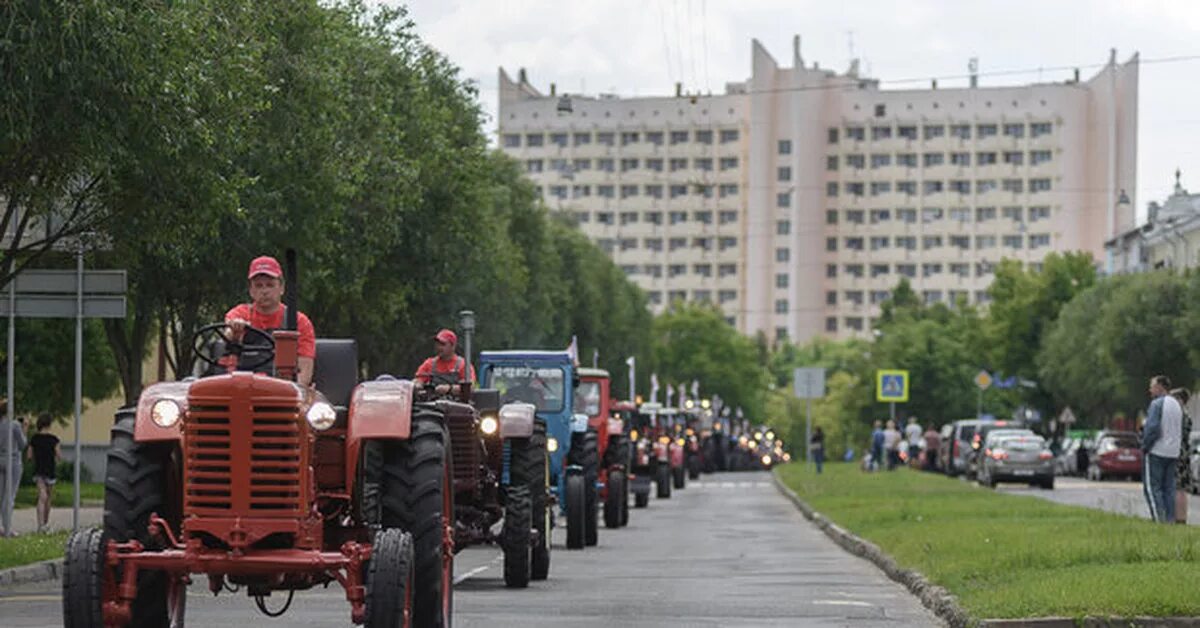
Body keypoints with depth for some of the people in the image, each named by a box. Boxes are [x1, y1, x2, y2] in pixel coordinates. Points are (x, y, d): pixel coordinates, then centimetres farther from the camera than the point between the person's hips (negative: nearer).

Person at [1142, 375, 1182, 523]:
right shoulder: (1176, 405, 15)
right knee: (1169, 487, 9)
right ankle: (1170, 518, 6)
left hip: (1156, 451, -8)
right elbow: (1181, 431, 19)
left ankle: (1159, 518, -14)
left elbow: (1152, 428, -19)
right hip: (1172, 453, 8)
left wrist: (1145, 446, -10)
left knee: (1152, 486, -5)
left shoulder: (1157, 404, -12)